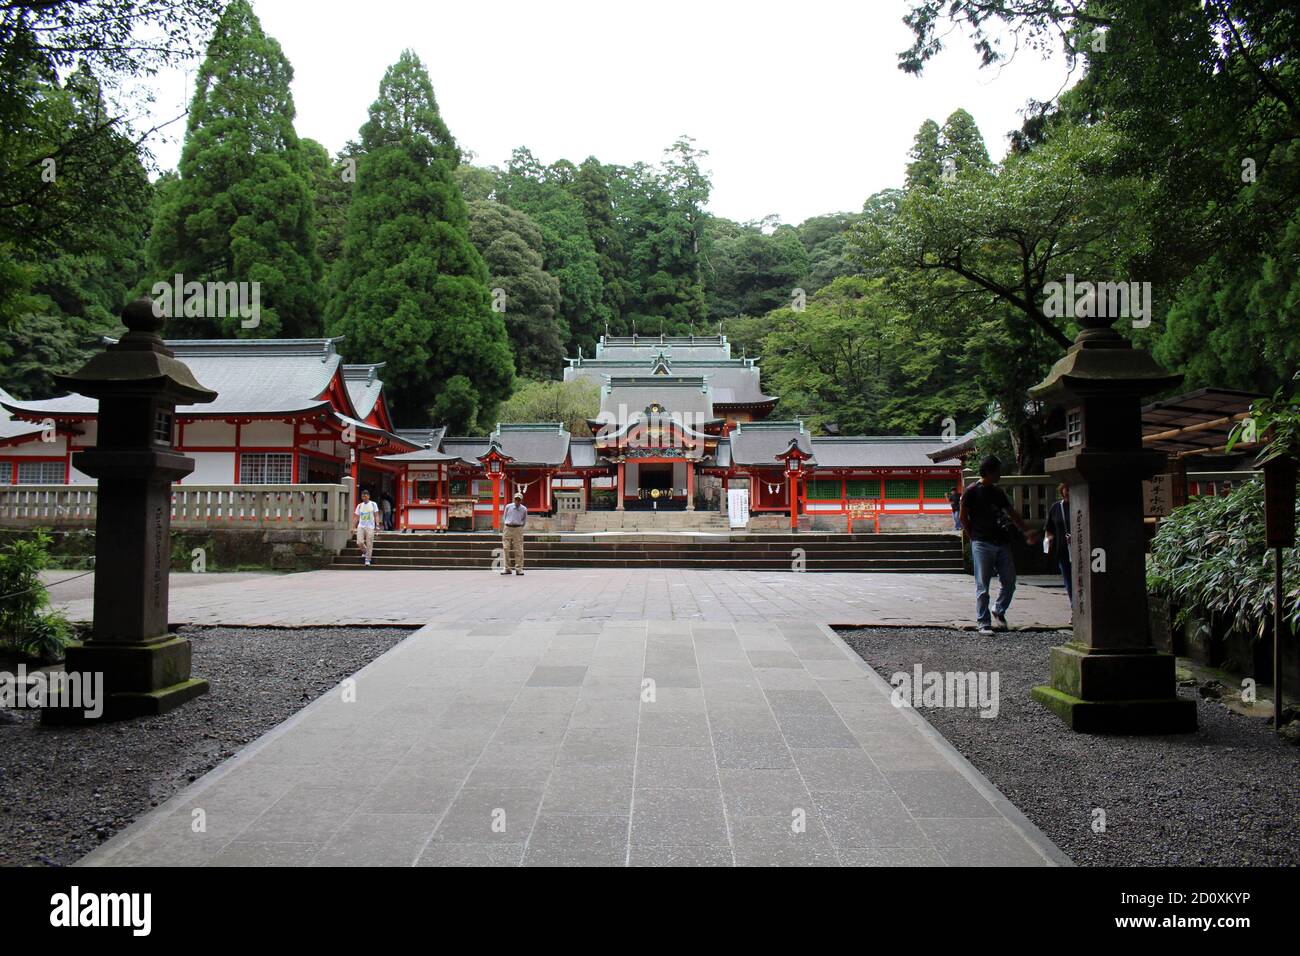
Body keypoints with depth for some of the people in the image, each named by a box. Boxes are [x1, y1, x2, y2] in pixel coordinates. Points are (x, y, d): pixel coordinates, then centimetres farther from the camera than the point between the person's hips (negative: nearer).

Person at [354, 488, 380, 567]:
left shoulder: (373, 504, 2)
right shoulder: (359, 506, 9)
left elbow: (376, 516, 1)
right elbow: (357, 517, 12)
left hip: (370, 527, -2)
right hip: (361, 526, 2)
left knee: (369, 544, -2)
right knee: (359, 543, -9)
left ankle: (368, 560, 7)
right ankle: (365, 551, 22)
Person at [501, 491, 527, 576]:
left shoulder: (524, 509, 5)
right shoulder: (508, 507, 6)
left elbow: (524, 520, 17)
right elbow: (504, 518, 14)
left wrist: (519, 527, 8)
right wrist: (503, 529, 9)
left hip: (518, 529, -1)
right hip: (507, 528, 1)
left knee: (518, 549, -4)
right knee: (506, 548, -3)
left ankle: (519, 569, 0)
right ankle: (508, 568, 5)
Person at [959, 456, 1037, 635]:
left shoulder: (998, 492, 16)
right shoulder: (972, 491, -3)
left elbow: (1012, 514, 21)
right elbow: (963, 517, -2)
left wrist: (1027, 531, 11)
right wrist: (974, 537, -1)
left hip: (1002, 543, 6)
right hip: (982, 544, -6)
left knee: (1009, 582, 4)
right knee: (983, 586, -3)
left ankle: (999, 612, 26)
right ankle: (983, 623, 3)